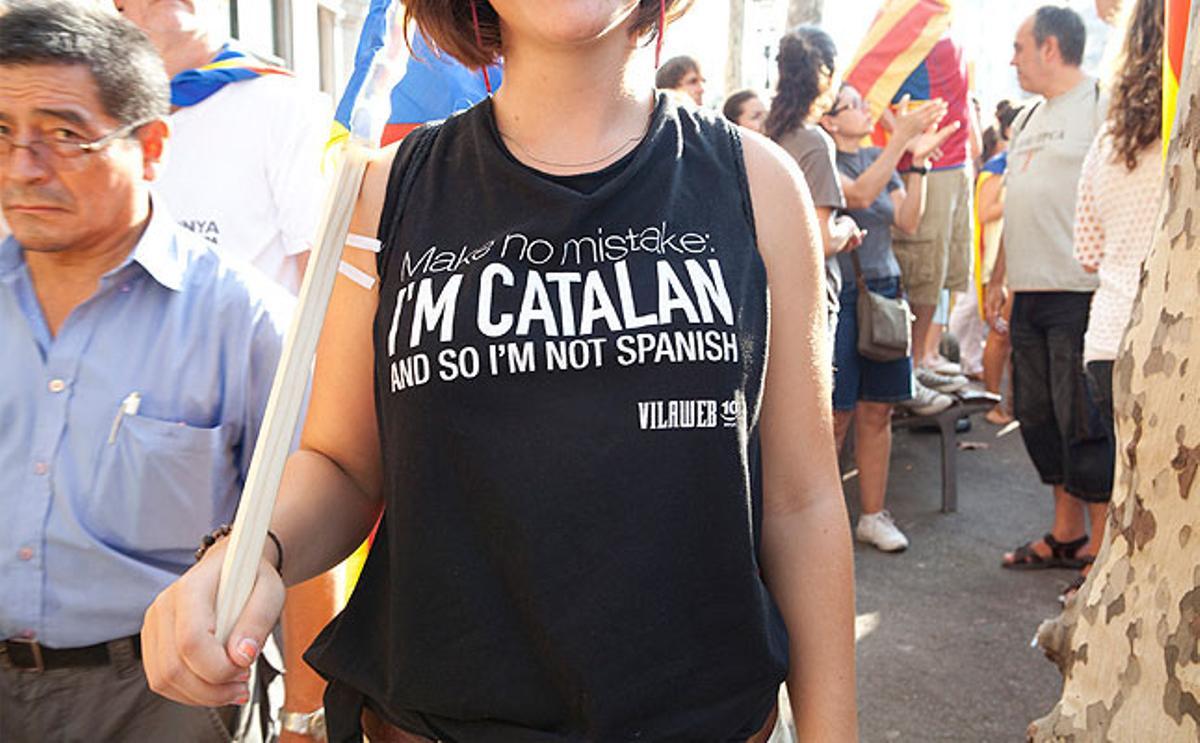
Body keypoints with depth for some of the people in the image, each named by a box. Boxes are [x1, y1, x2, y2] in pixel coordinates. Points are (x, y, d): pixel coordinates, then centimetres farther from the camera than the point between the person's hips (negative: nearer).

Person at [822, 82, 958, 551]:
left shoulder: (879, 158, 14)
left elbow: (907, 222, 6)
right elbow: (859, 195, -23)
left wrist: (917, 162, -2)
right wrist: (900, 140, -21)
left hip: (883, 291, 6)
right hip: (839, 296, -6)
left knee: (877, 411, 8)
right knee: (835, 416, -2)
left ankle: (873, 516, 19)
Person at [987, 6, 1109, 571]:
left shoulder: (1103, 106, -6)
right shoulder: (1028, 119, 19)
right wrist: (998, 276, 21)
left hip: (1081, 295, -8)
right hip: (1030, 295, 8)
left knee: (1082, 425, -4)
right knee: (1037, 418, 13)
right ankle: (1066, 535, 27)